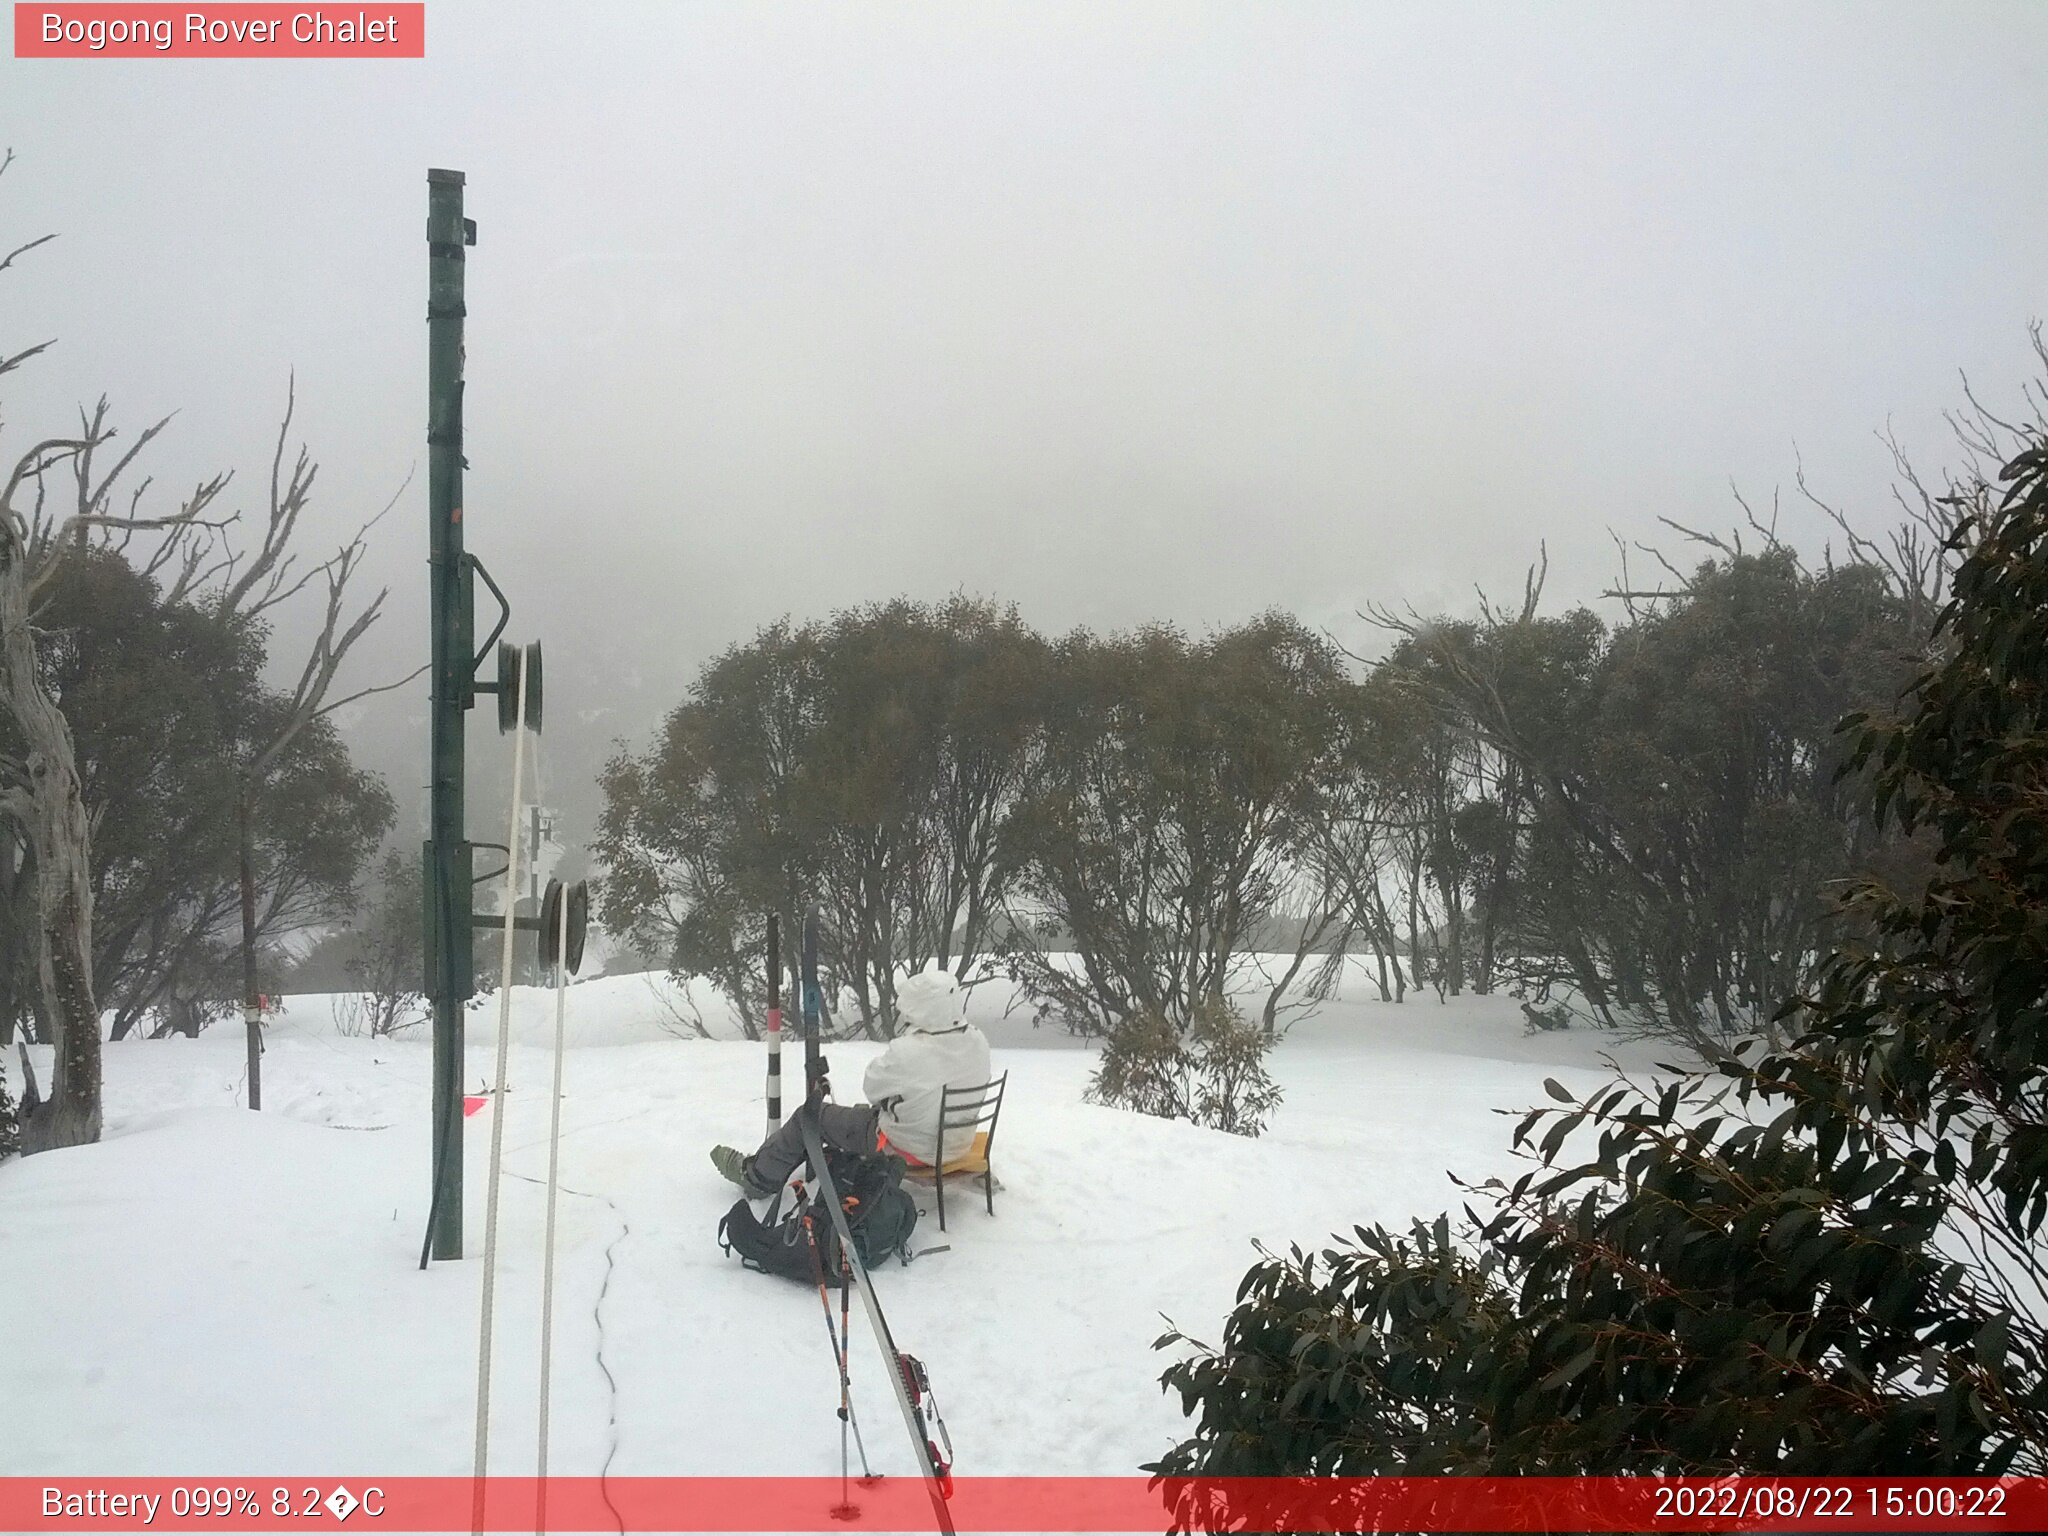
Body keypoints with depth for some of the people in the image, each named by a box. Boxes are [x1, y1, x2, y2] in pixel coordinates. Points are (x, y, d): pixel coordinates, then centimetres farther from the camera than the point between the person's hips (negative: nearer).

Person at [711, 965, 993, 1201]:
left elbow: (872, 1087, -14)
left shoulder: (907, 1053, -32)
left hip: (908, 1148, -7)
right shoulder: (977, 1043, -12)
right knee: (863, 1110, 32)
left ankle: (757, 1177, 28)